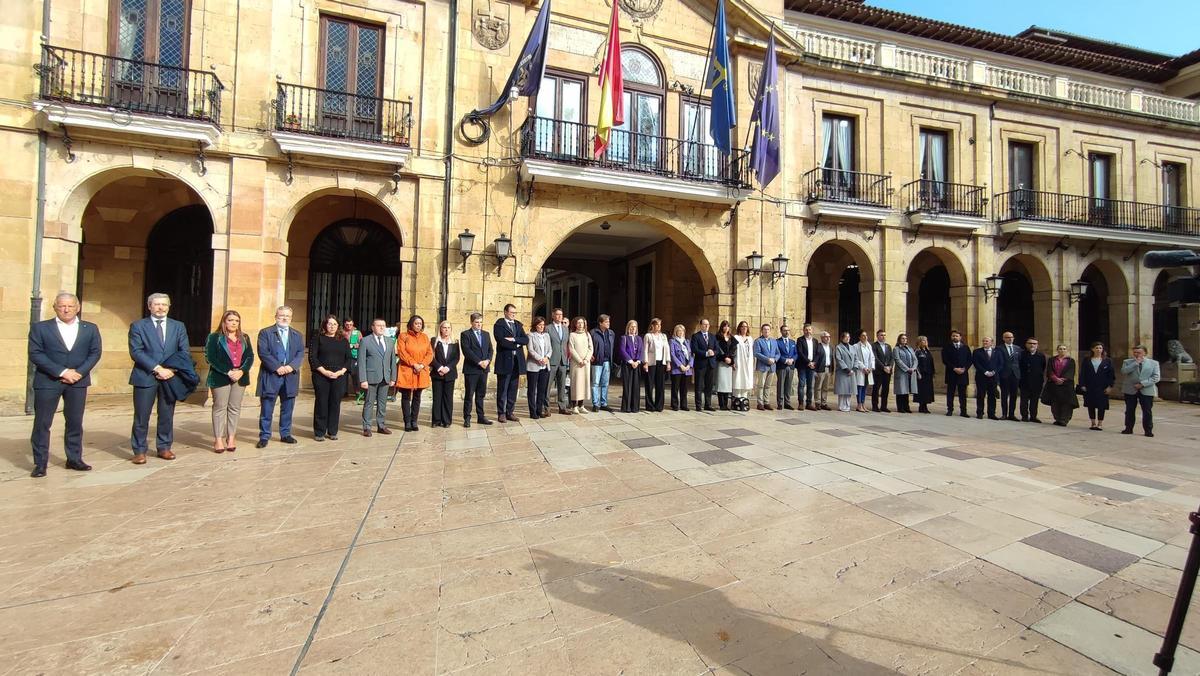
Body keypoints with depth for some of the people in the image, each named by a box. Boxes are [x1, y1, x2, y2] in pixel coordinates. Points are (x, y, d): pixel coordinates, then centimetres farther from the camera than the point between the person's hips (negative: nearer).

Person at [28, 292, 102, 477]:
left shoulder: (90, 328, 7)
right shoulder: (40, 327, 2)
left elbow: (95, 352, 3)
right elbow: (35, 354, -5)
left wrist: (79, 372, -11)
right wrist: (61, 372, -15)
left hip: (78, 381, 1)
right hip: (48, 381, -1)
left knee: (75, 422, 8)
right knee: (42, 423, 3)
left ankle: (74, 459, 18)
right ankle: (40, 463, 12)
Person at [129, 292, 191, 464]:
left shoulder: (179, 326, 10)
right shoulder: (138, 326, 3)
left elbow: (184, 352, 5)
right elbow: (136, 352, -7)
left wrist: (172, 369, -10)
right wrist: (157, 368, -17)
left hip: (170, 376, 2)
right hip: (145, 377, -2)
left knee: (167, 415, 8)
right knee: (141, 416, 3)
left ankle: (164, 447, 18)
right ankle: (139, 451, 12)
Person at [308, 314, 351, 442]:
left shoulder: (343, 340, 11)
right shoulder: (317, 338, 4)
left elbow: (348, 358, 8)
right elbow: (312, 357, -3)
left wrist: (341, 371, -8)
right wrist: (324, 371, -13)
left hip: (339, 377, 2)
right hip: (321, 376, -2)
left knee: (335, 404, 4)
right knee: (321, 404, 1)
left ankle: (332, 432, 13)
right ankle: (319, 432, 10)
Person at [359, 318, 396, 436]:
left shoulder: (390, 342, 11)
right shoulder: (365, 341, -2)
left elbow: (393, 361, 12)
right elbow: (361, 362, -6)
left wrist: (393, 377, 7)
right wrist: (363, 379, -12)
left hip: (385, 378, 4)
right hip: (371, 377, -4)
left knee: (383, 403, 10)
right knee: (369, 403, 3)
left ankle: (381, 426, 19)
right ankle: (367, 427, 11)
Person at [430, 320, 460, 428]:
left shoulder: (455, 342, 8)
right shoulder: (434, 341, 4)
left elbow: (457, 357, 2)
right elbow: (431, 356, -3)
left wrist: (448, 368, -11)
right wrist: (439, 367, -14)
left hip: (450, 373, 1)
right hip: (437, 373, -1)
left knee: (448, 397, 3)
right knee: (437, 397, 1)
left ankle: (447, 420, 8)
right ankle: (437, 420, 8)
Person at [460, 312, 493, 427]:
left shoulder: (486, 334, 15)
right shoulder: (465, 334, -3)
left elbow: (490, 350, 11)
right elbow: (467, 351, -13)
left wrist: (487, 360, -8)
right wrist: (479, 362, -17)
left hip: (484, 369, 5)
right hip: (471, 369, -5)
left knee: (481, 394, 10)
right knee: (469, 395, 1)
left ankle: (481, 417, 17)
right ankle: (467, 418, 8)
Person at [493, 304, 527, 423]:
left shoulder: (518, 324, 15)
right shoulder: (499, 324, -3)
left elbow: (526, 340, 2)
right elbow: (502, 342, -17)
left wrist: (514, 339, -13)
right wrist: (517, 345, -8)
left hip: (517, 361, 6)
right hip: (505, 361, -6)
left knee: (513, 389, 10)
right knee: (502, 389, 3)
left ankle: (509, 412, 19)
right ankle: (501, 413, 12)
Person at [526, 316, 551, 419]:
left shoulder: (546, 335, 16)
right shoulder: (531, 335, -1)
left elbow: (550, 349, 11)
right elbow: (530, 350, -9)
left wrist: (547, 357, -8)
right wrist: (540, 359, -16)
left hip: (545, 367, 5)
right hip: (533, 366, -5)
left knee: (542, 390, 7)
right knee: (532, 390, 1)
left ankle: (539, 410, 15)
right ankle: (533, 412, 6)